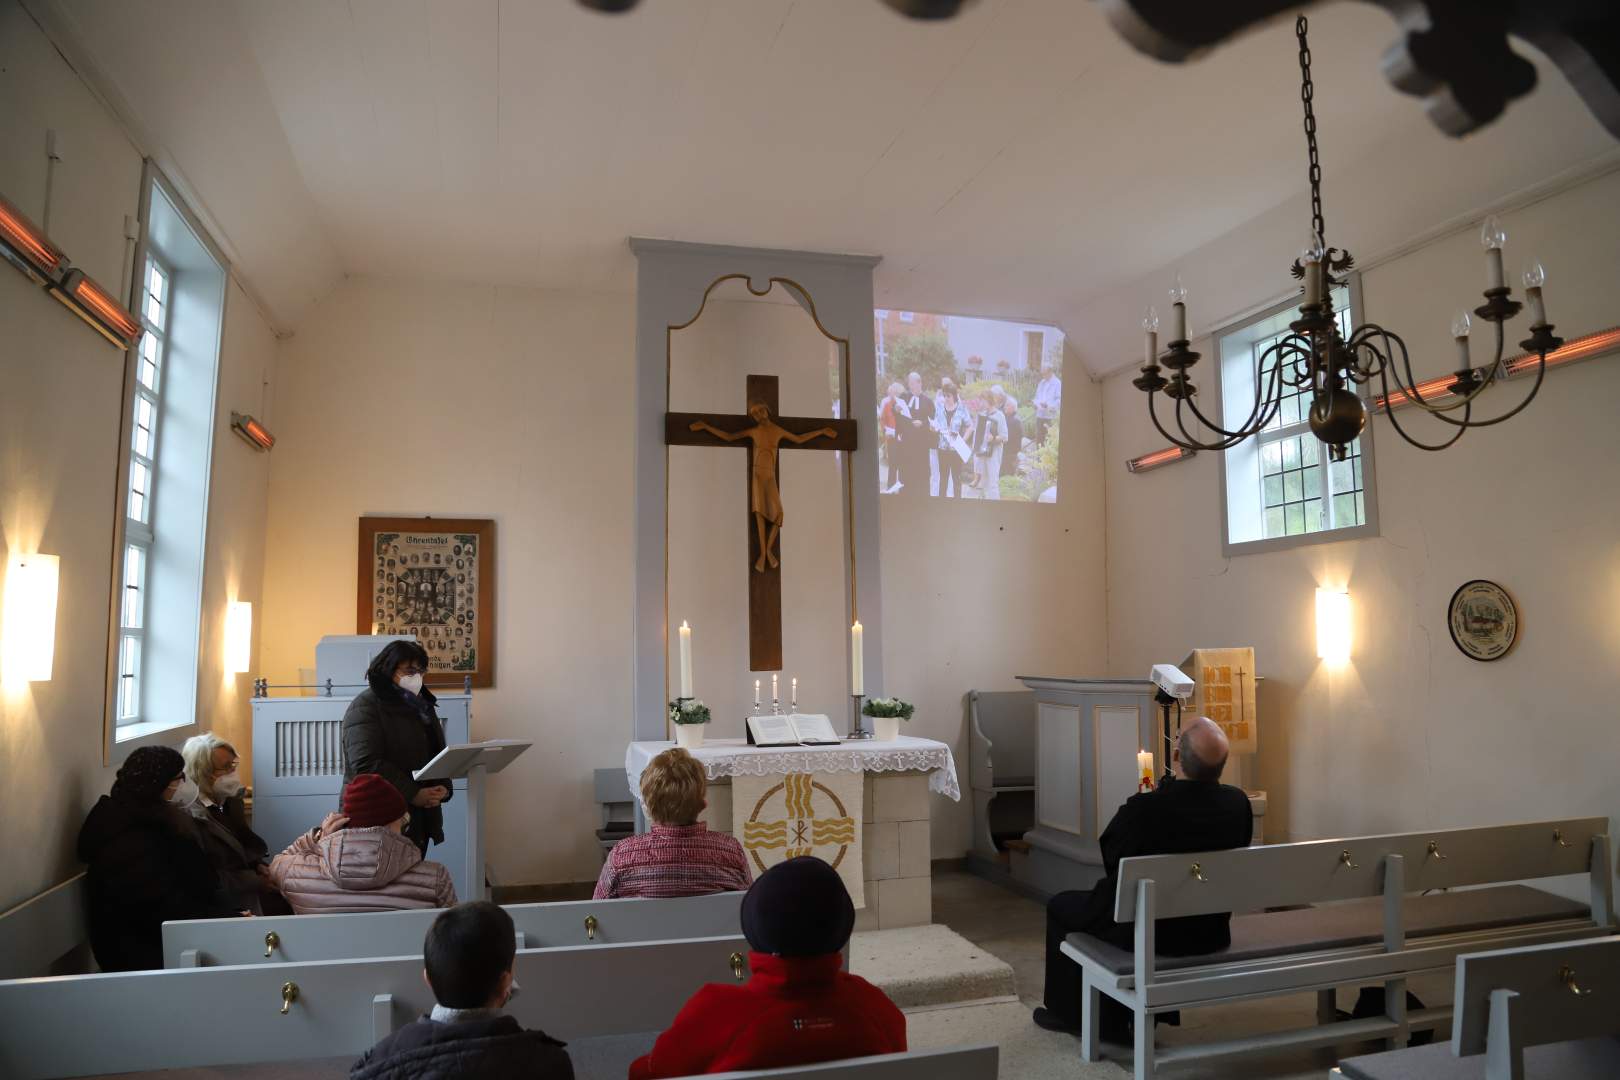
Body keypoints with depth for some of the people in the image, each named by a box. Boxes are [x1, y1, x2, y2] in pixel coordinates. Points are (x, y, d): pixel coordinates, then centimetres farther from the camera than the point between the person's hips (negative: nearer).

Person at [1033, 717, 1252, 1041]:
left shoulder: (1143, 809, -29)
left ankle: (1069, 1012, 32)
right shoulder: (1238, 803, -14)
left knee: (1061, 905, 19)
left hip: (1147, 934, -5)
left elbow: (1110, 857, -9)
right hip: (1212, 933, 5)